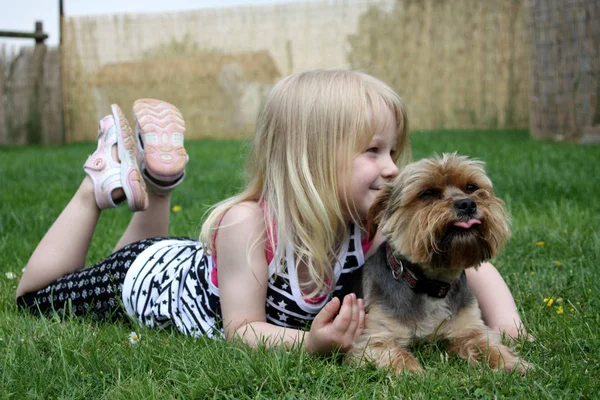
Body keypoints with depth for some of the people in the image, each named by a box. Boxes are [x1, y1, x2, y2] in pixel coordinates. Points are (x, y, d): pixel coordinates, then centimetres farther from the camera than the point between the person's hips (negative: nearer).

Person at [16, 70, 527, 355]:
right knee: (37, 294, 22)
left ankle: (156, 186, 35)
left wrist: (504, 327, -41)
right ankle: (107, 183, 25)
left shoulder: (379, 228, -30)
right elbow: (242, 329, -35)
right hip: (146, 276, -5)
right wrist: (309, 342, -52)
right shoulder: (248, 226, -42)